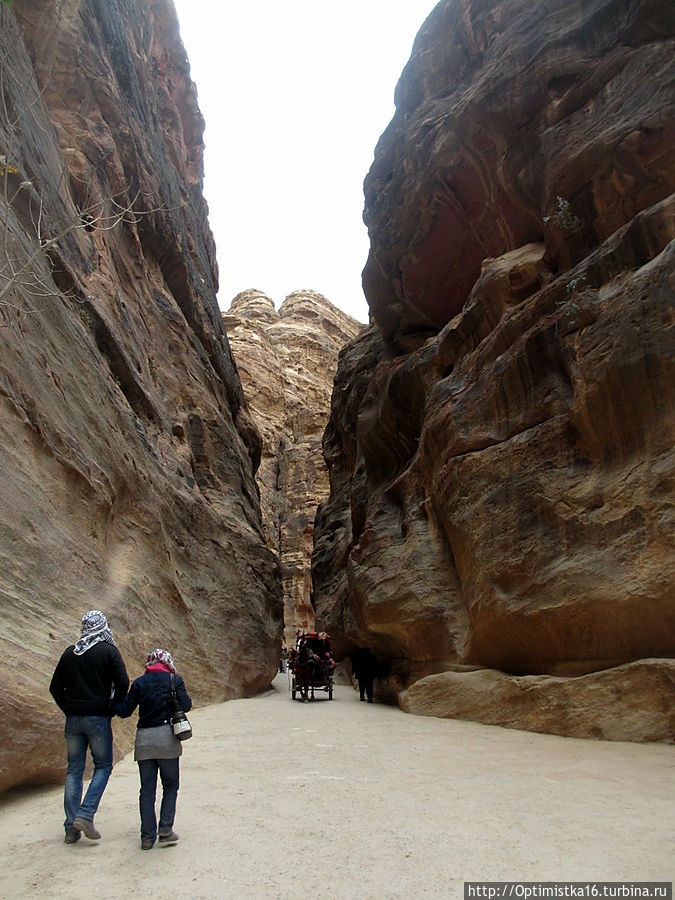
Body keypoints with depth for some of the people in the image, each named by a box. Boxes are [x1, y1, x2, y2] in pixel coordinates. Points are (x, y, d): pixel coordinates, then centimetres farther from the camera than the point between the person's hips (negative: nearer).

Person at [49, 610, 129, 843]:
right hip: (98, 718, -4)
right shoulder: (108, 651, -6)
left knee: (74, 771, 12)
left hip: (73, 719, 4)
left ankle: (71, 827, 14)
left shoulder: (69, 653, 7)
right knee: (103, 766, 9)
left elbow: (55, 687, 10)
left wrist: (68, 709, 12)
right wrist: (113, 708, -1)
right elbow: (123, 683, -14)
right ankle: (85, 816, -2)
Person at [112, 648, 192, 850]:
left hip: (143, 739, 2)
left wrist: (111, 705, 24)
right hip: (166, 737, -2)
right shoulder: (174, 680, -3)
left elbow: (125, 711, 5)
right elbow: (185, 706, -7)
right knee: (170, 786, 12)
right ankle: (165, 830, 5)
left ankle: (147, 837, 12)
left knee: (147, 790, 10)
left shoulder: (139, 683, 4)